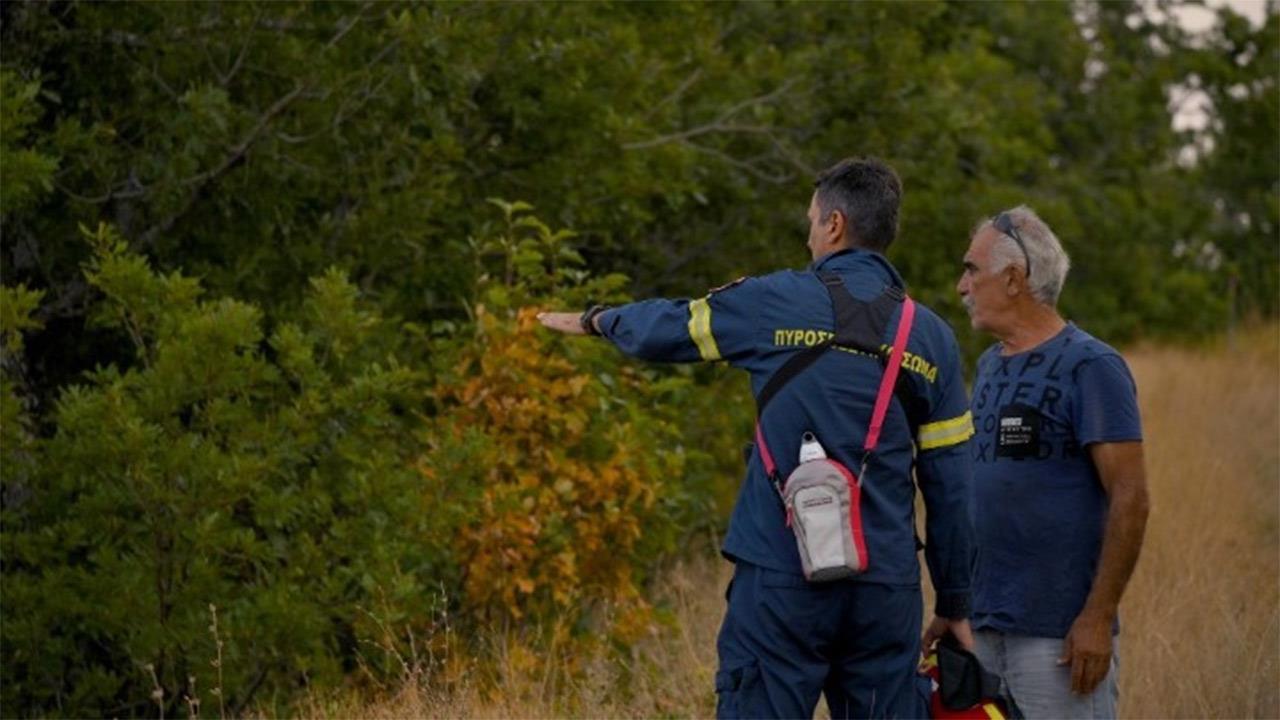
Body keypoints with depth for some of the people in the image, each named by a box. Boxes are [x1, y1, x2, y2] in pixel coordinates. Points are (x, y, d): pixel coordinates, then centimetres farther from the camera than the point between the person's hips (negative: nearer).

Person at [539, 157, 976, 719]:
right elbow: (951, 485, 7)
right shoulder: (933, 339, 7)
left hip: (784, 573, -3)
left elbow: (669, 327, 15)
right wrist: (955, 603, 15)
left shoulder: (777, 303, -1)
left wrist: (596, 321, 36)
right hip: (888, 588, 3)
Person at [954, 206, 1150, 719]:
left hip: (1059, 632, -8)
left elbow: (1130, 500, -13)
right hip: (985, 626, 8)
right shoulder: (990, 365, 15)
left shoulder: (1090, 367, -9)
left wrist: (1098, 618, -18)